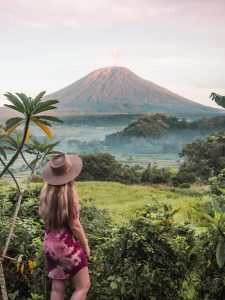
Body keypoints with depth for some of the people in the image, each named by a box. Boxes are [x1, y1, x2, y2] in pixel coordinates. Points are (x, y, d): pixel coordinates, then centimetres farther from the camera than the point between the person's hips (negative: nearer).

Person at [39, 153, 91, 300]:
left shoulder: (46, 191, -2)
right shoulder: (69, 192, -20)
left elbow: (45, 217, 8)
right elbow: (74, 225, -16)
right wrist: (85, 245, -4)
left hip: (50, 243, 7)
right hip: (67, 244, -7)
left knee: (57, 288, 16)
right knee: (83, 287, 6)